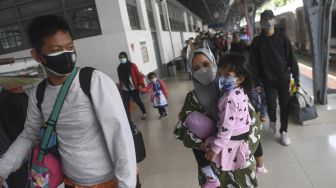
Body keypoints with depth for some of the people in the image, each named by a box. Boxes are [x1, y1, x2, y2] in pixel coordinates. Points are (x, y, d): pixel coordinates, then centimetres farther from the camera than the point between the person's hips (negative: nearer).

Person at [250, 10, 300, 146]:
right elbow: (254, 63, -3)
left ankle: (283, 132, 23)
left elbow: (291, 58, -1)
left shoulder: (282, 37, -2)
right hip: (268, 80, -1)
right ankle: (272, 121, 31)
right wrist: (256, 82, -6)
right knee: (271, 105, -3)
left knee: (284, 105, 6)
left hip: (284, 78, 1)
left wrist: (296, 76, -3)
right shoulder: (257, 41, -4)